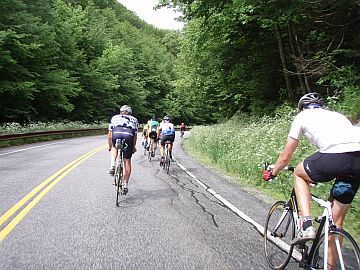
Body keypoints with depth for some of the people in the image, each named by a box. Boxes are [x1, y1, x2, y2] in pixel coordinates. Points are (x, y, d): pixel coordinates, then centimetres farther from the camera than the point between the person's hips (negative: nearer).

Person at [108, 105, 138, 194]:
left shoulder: (114, 117, 33)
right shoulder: (134, 120, 33)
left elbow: (109, 135, 31)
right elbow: (135, 135, 26)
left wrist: (110, 147, 43)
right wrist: (134, 147, 39)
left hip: (116, 134, 0)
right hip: (128, 136, 0)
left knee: (114, 147, 35)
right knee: (127, 162, 14)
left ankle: (112, 165, 12)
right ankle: (125, 184, 17)